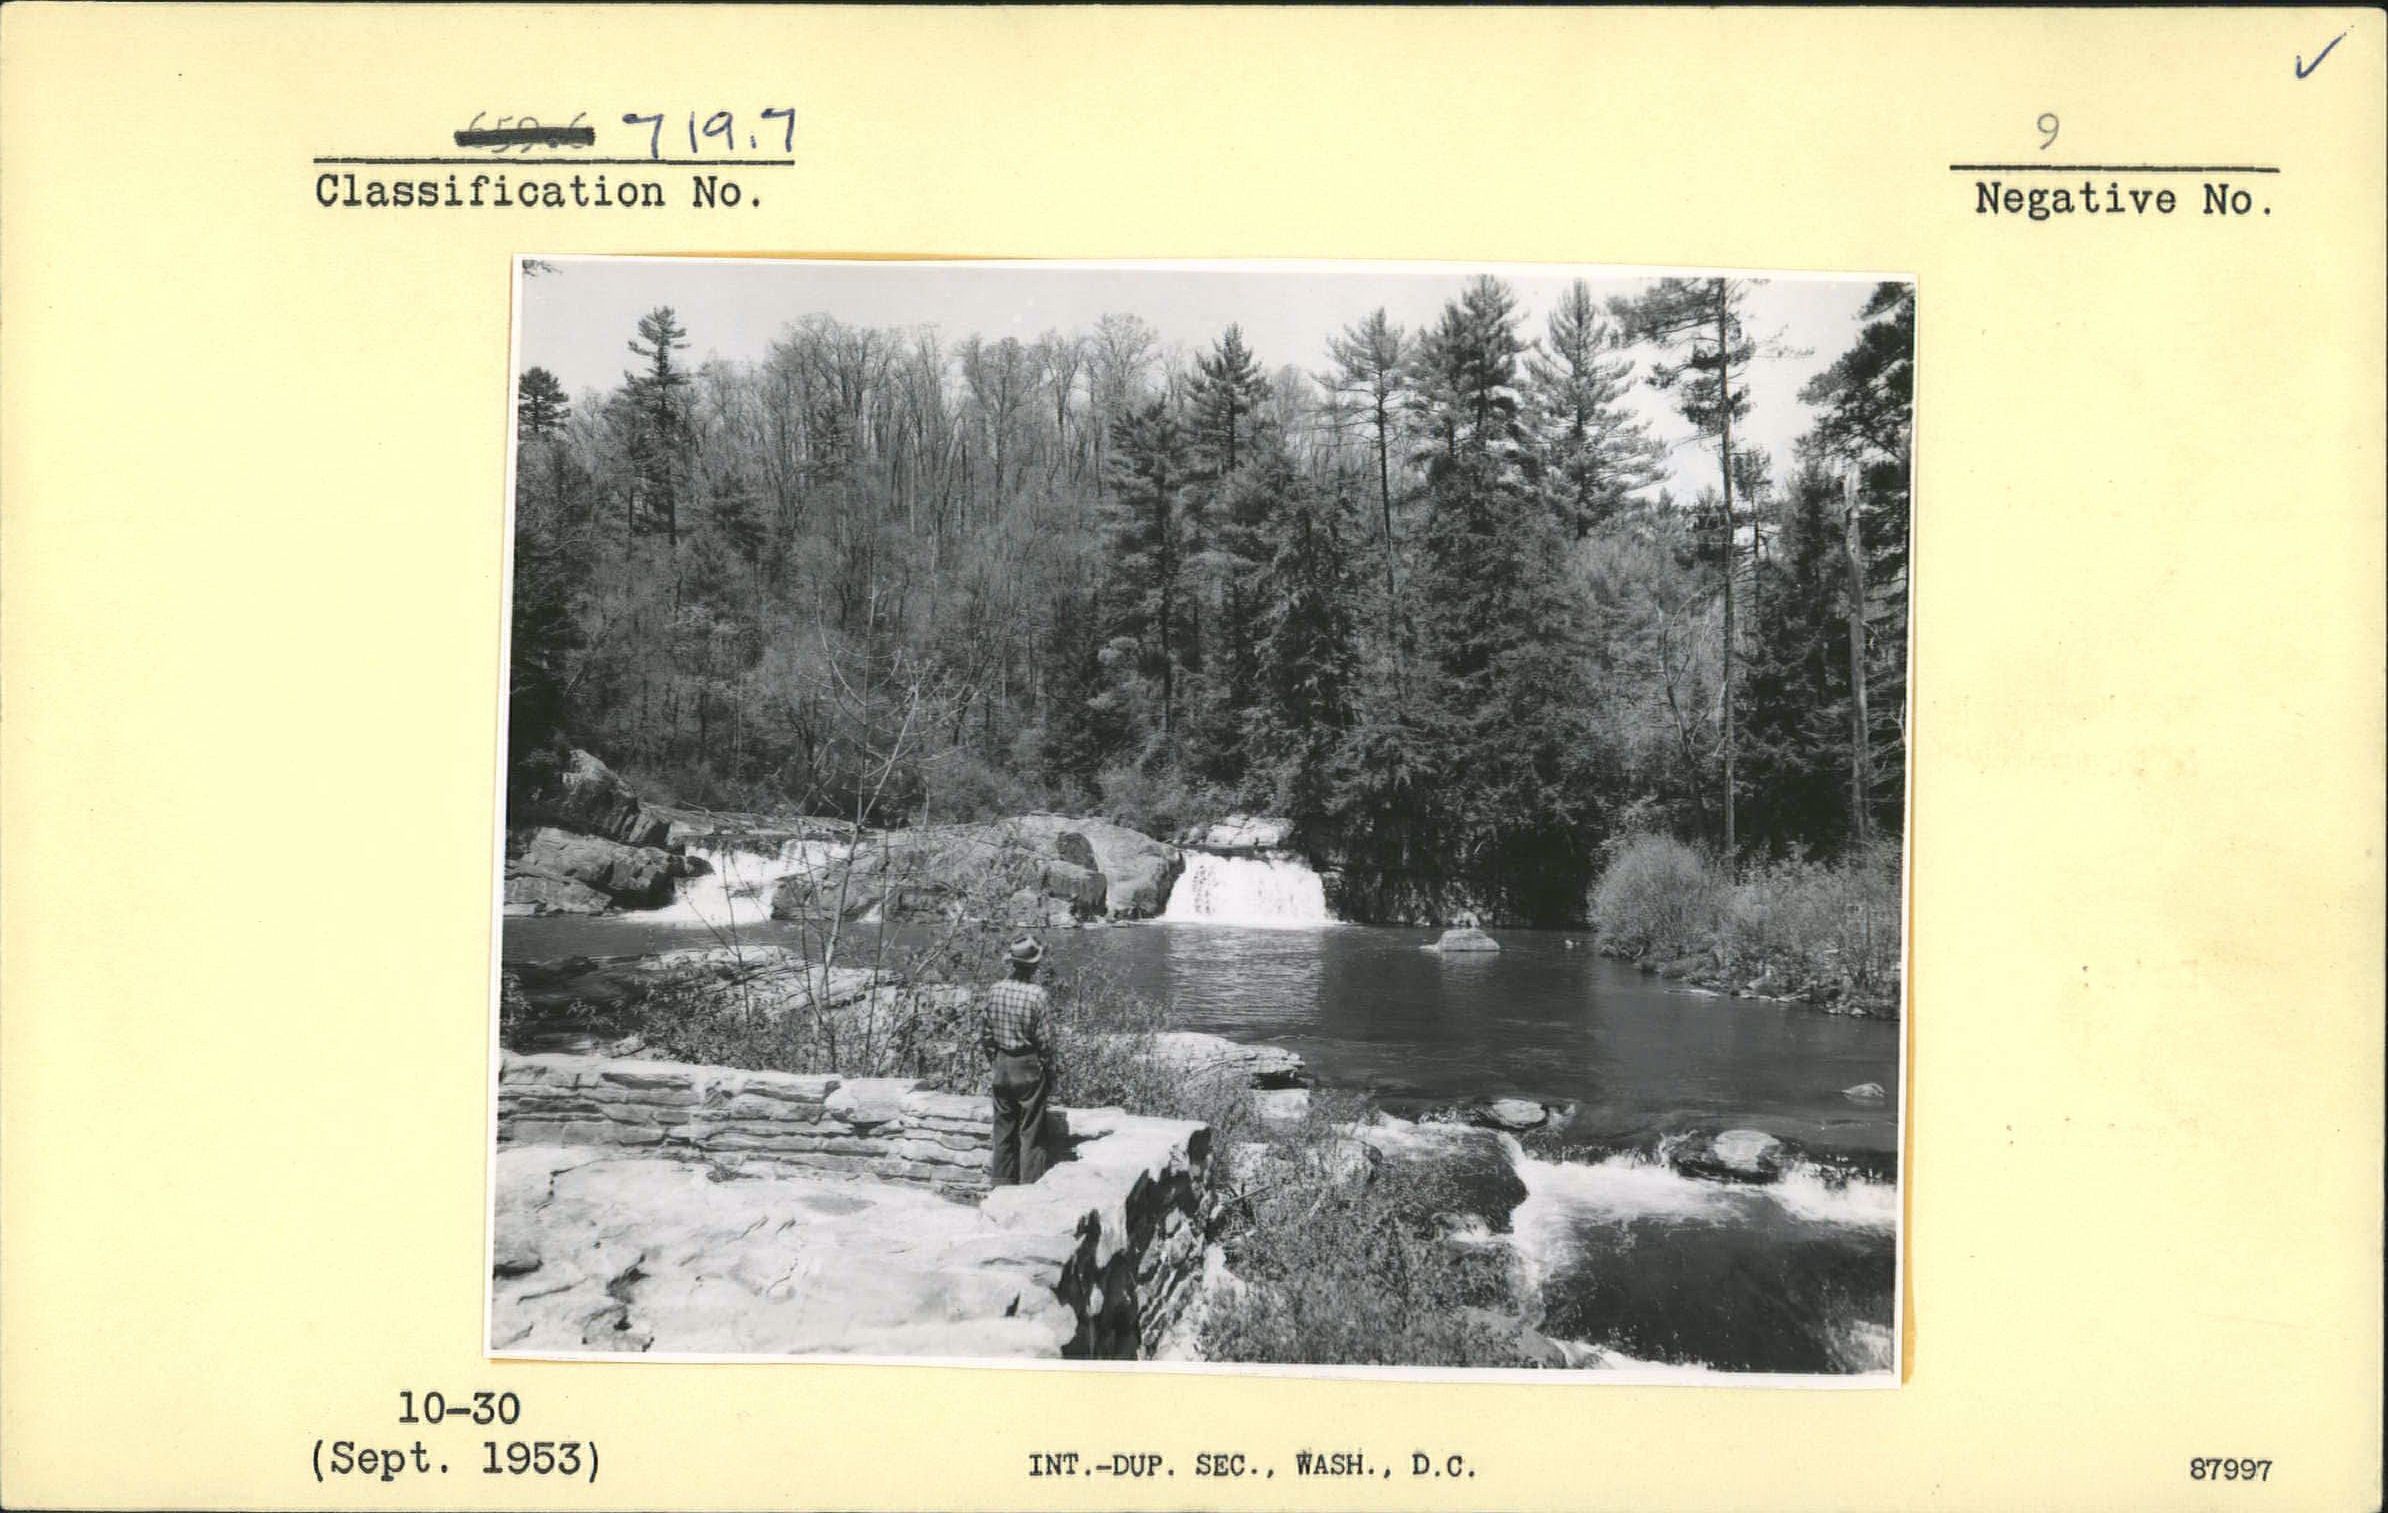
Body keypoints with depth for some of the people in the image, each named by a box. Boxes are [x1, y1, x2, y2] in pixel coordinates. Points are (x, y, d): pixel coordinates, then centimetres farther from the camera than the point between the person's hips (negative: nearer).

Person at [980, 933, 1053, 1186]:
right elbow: (1044, 1040, -13)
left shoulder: (994, 991, -3)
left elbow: (985, 1034, 4)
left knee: (1003, 1129, 14)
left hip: (1001, 1068, 5)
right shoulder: (1035, 995, -18)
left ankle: (1002, 1185, 19)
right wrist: (1049, 1074, 0)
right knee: (1030, 1132, 4)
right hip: (1029, 1069, -5)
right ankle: (1030, 1185, 7)